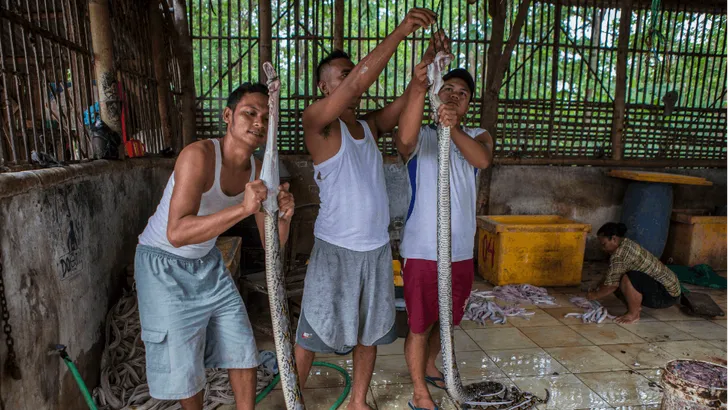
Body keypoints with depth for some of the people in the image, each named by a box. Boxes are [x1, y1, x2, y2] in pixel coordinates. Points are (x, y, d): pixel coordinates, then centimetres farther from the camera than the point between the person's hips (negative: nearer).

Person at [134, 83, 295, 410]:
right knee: (183, 361, 3)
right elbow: (177, 233, -39)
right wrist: (242, 209, -49)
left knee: (242, 346, 9)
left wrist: (283, 216, -28)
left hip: (206, 262, 6)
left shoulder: (259, 171, -9)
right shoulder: (199, 155, -28)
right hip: (163, 264, -6)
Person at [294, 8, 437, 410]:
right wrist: (400, 31, -25)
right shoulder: (316, 121, -10)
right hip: (335, 249, -6)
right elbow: (359, 81, -23)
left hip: (377, 248, 6)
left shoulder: (370, 124, 9)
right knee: (312, 332, 7)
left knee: (369, 331, 17)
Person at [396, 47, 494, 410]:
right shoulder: (420, 136, -6)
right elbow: (405, 138, -32)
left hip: (461, 250, 5)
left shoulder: (478, 136, 6)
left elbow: (482, 159, -19)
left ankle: (428, 366, 48)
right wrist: (418, 87, -46)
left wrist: (454, 129, -38)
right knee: (419, 324, 7)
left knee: (444, 319, 23)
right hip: (422, 250, -4)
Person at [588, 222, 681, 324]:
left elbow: (611, 285, -21)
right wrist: (597, 290, 7)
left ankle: (633, 314, -13)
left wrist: (595, 295, -6)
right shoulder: (626, 244, 6)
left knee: (627, 279, -32)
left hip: (668, 294, -10)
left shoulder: (620, 254, -25)